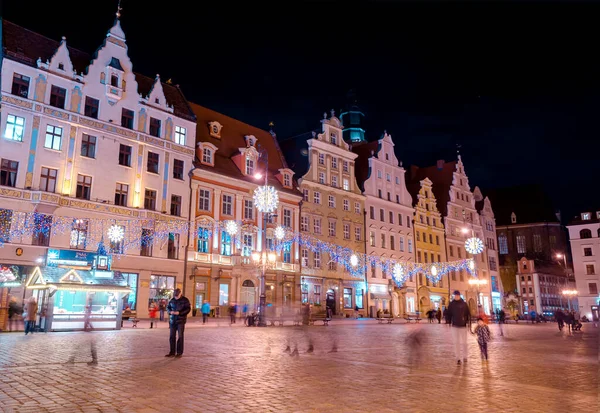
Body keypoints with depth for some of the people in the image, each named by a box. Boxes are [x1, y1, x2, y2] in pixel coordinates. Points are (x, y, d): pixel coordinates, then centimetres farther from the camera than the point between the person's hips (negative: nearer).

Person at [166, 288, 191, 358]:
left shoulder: (185, 300, -4)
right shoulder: (172, 300, 8)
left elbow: (188, 309, -8)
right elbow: (168, 307, 15)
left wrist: (179, 313, -19)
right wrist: (170, 311, -8)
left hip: (181, 320, -4)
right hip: (172, 320, 4)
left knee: (180, 336, -3)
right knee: (172, 336, 6)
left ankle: (179, 353, 5)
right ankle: (172, 352, 15)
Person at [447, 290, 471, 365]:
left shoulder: (464, 304, 0)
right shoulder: (451, 304, 1)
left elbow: (468, 314, 1)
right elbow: (449, 314, 4)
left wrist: (468, 323, -5)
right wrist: (449, 323, -1)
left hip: (463, 325, 0)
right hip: (454, 325, 0)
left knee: (464, 342, 6)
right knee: (456, 342, 2)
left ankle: (464, 356, 23)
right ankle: (458, 358, 7)